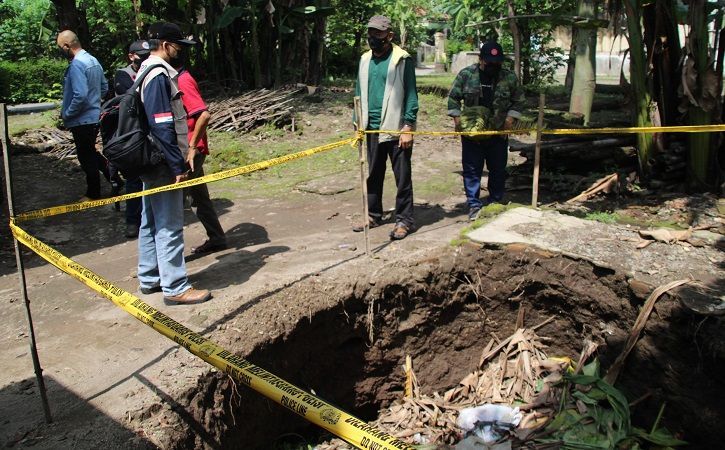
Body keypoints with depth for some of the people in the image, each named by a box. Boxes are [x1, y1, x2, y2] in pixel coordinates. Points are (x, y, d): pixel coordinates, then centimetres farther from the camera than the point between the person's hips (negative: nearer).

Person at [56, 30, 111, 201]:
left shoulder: (76, 65, -21)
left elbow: (80, 95, -29)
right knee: (91, 153, 22)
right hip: (94, 116, 9)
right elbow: (104, 87, 16)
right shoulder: (93, 60, 7)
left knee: (87, 158, 5)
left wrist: (66, 114, -16)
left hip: (82, 121, -9)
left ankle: (93, 194, 18)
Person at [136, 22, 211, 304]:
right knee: (169, 226, -5)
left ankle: (149, 278, 27)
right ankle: (175, 287, 3)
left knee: (151, 222, 16)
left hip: (152, 163, 10)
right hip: (163, 165, -10)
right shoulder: (159, 76, -16)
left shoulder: (147, 72, 15)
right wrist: (178, 165, -20)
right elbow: (163, 127, -22)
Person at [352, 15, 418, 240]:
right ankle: (373, 215, 25)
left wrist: (408, 128, -14)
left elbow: (410, 95, -9)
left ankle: (403, 220, 9)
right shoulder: (365, 60, 11)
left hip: (396, 128, -6)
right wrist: (358, 125, 11)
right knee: (372, 175, 13)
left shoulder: (402, 59, -6)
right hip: (371, 128, 6)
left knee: (402, 177, 1)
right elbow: (359, 93, 16)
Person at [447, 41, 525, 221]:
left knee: (498, 169, 9)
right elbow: (453, 98, 3)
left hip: (498, 133, 1)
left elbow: (518, 100, 8)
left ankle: (496, 202, 26)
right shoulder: (466, 74, -4)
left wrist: (510, 121, -3)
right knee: (472, 170, 2)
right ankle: (474, 204, 12)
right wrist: (457, 121, -5)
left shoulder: (509, 77, -2)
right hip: (471, 132, -1)